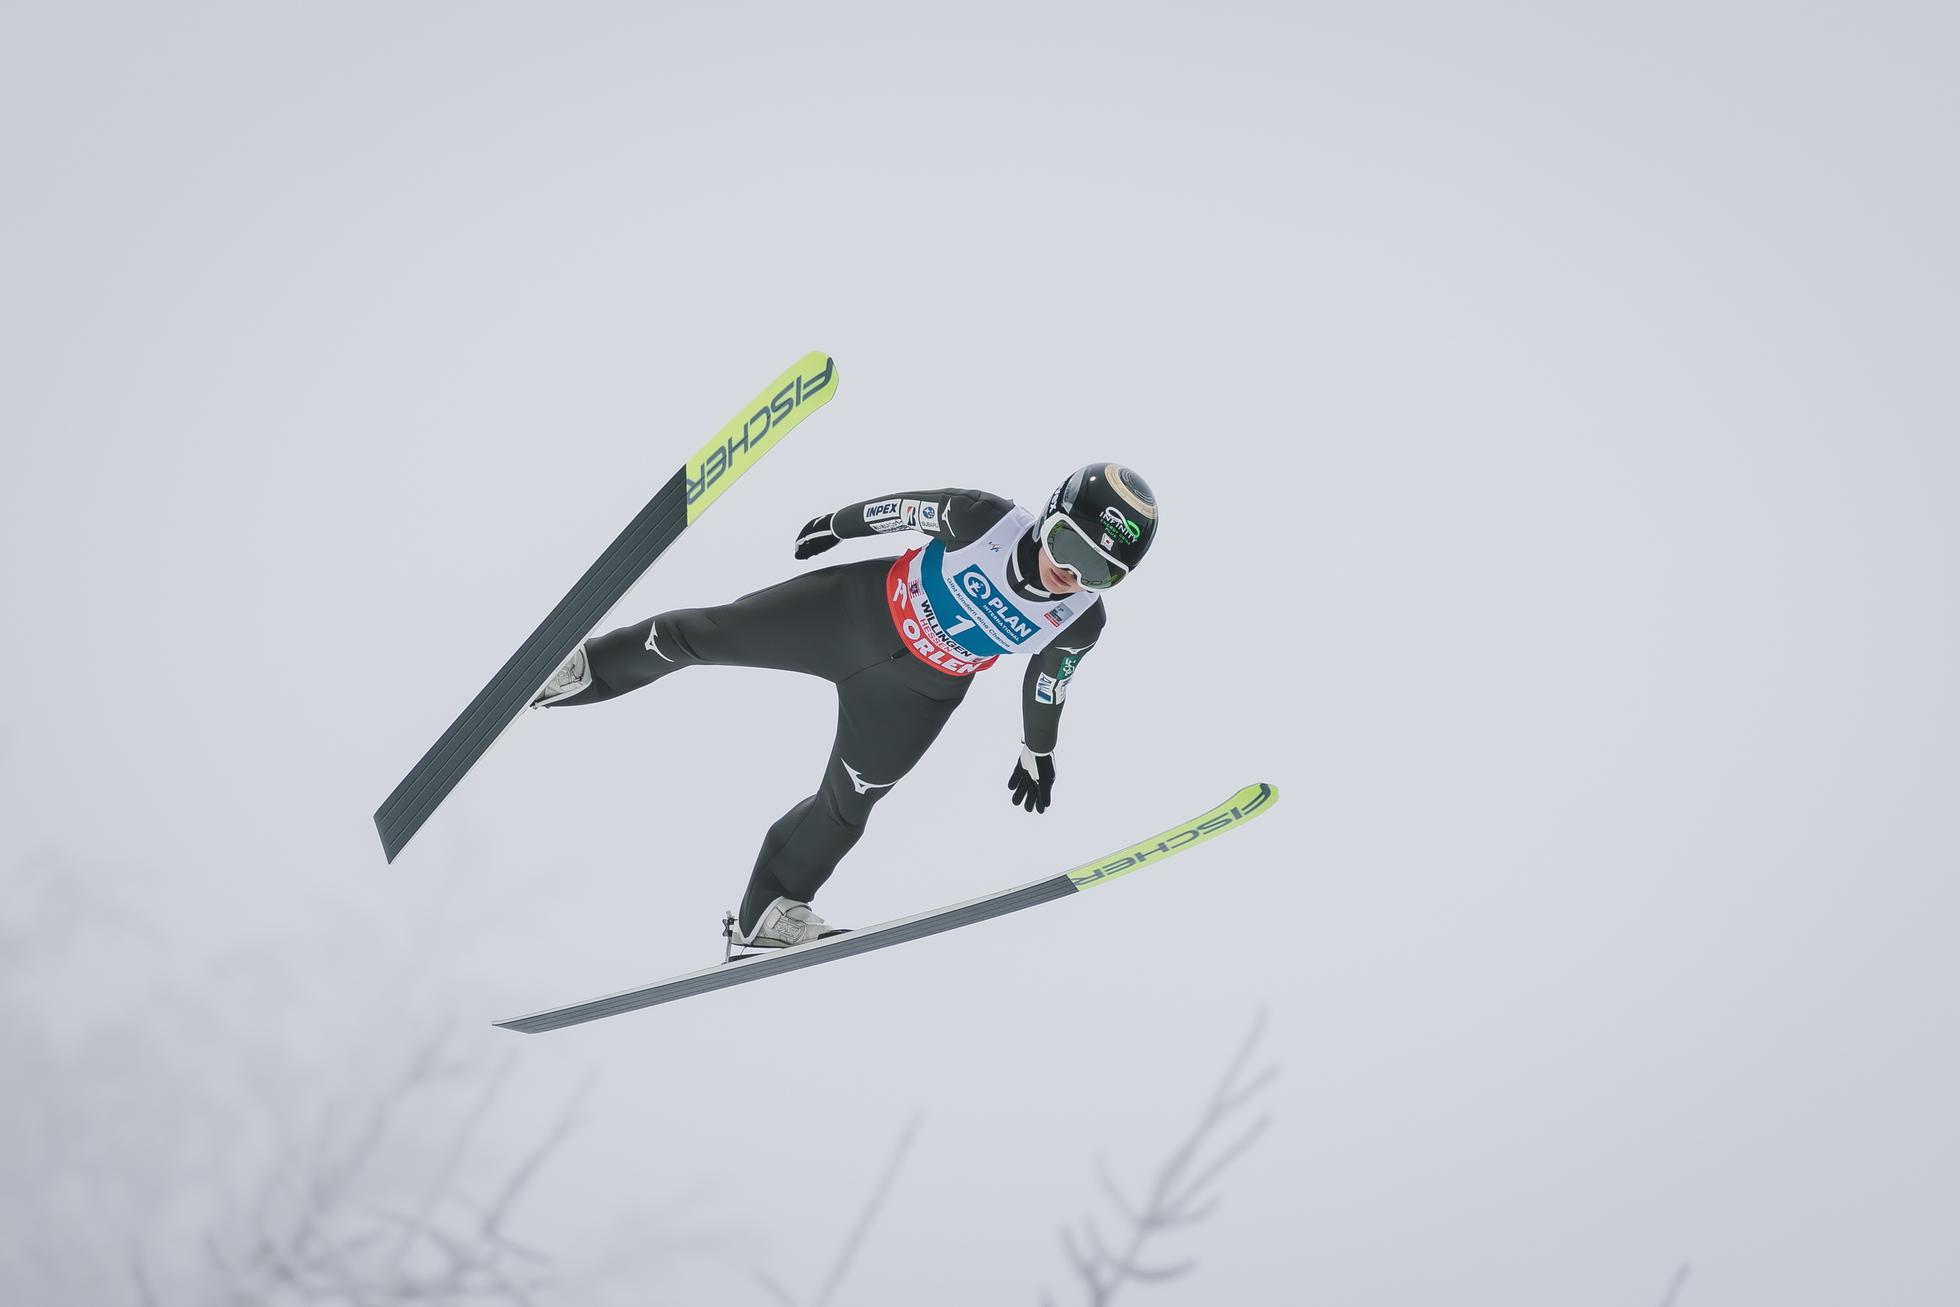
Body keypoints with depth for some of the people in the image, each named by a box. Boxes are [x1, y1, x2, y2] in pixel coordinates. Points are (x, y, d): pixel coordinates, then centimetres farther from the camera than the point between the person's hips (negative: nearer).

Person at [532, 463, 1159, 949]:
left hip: (912, 694, 2)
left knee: (846, 806, 7)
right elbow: (912, 506, -11)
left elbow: (1048, 677, 2)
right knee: (714, 633, 5)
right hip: (860, 609, -2)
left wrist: (1038, 753, 15)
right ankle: (586, 667, 27)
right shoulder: (988, 519, -29)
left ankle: (768, 908, 29)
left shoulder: (1080, 621, -19)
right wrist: (838, 522, 3)